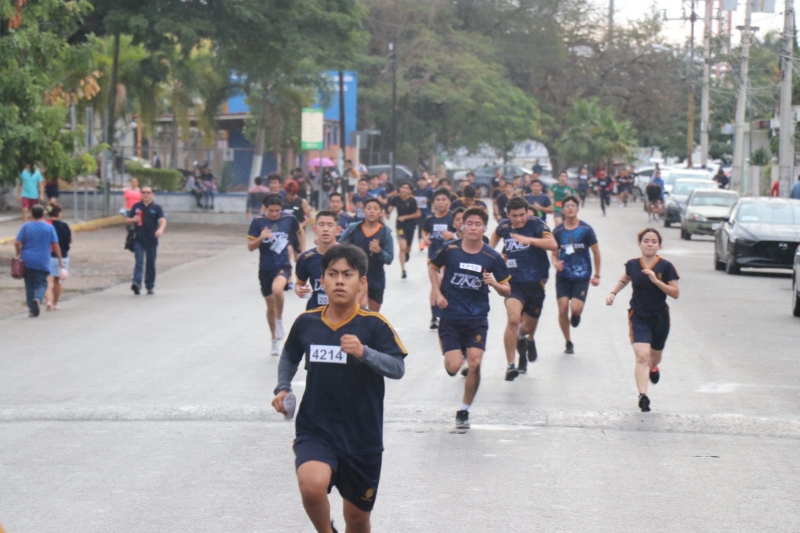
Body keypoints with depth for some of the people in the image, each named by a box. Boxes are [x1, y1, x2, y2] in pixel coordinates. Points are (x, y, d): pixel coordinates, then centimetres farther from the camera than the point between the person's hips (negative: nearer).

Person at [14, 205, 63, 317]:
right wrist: (60, 260, 5)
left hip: (27, 261, 1)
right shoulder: (49, 228, -1)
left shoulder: (26, 227, 0)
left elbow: (17, 243, -4)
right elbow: (55, 245, -2)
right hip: (42, 262, -1)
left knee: (29, 284, 11)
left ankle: (31, 309, 11)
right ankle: (38, 299, -27)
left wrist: (18, 255, 13)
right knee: (41, 283, 3)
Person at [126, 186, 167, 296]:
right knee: (139, 261, -14)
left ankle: (150, 286, 18)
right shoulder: (136, 206, 7)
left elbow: (163, 220, -12)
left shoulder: (156, 208, 2)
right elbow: (127, 220, 11)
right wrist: (133, 220, -14)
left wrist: (161, 229, -34)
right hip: (139, 240, 0)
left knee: (151, 264, 8)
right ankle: (136, 283, -27)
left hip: (152, 241, 0)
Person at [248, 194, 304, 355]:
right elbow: (250, 247, -6)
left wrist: (303, 252, 12)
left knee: (277, 289, -34)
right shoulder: (258, 222, -8)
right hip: (265, 268, 2)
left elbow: (300, 232, 17)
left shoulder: (289, 219, -5)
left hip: (283, 265, -2)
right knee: (271, 306, 12)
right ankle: (275, 340, 31)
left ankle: (279, 320, -7)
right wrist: (261, 238, -25)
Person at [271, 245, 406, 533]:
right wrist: (283, 388, 6)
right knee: (312, 485, -30)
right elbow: (290, 355, 20)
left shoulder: (375, 325, -9)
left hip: (362, 436, 0)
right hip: (315, 430, 0)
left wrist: (364, 352, -35)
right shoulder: (306, 323, -1)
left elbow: (398, 368, -20)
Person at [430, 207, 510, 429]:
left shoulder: (492, 257, -4)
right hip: (450, 317, 0)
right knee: (453, 368, -10)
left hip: (477, 319, 0)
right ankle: (457, 351, 30)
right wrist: (438, 294, 2)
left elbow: (506, 290, 2)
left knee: (474, 364, -13)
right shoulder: (450, 249, -5)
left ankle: (464, 411, 6)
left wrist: (494, 283, -20)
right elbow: (433, 267, 15)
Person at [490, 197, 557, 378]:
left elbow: (553, 244, -26)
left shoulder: (536, 224, -11)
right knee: (514, 319, -24)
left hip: (535, 283, 0)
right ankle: (510, 365, -15)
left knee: (529, 326, 15)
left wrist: (528, 239, -34)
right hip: (514, 282, 0)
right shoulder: (504, 226, -1)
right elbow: (496, 234, 26)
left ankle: (527, 339, 55)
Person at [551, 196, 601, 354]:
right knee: (563, 310, -4)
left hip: (581, 276, -2)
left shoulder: (586, 229, -7)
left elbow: (596, 253, 1)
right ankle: (568, 342, 14)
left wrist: (597, 275, 1)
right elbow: (554, 253, 9)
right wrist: (556, 262, -14)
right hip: (563, 276, 2)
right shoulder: (558, 231, 0)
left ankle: (576, 315, 23)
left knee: (576, 309, -16)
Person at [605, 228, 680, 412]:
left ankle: (653, 368, 59)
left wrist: (656, 280, -22)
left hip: (660, 318, 1)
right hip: (638, 318, -1)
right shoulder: (632, 265, -3)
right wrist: (613, 293, 7)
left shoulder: (665, 266, -9)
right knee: (642, 356, -19)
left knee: (655, 356, 22)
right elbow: (625, 279, 21)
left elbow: (676, 293, -11)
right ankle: (642, 395, -25)